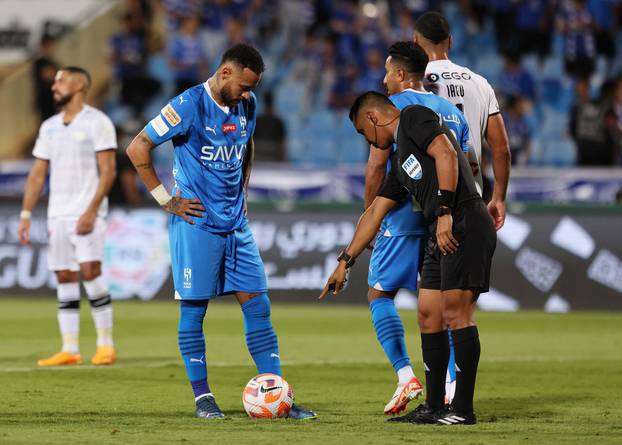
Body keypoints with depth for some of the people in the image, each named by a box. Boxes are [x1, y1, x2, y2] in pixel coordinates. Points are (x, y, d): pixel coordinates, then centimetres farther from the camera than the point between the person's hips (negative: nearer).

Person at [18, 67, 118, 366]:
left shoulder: (97, 122, -5)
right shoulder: (49, 127, 14)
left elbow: (108, 171, -10)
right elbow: (37, 174, 16)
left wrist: (91, 211, -19)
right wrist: (26, 214, 7)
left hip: (87, 213, -6)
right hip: (58, 215, 6)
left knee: (90, 271, -15)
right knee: (64, 279, 3)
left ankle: (106, 344, -5)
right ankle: (69, 351, 5)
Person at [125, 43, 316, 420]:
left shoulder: (247, 105, 7)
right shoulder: (189, 106, -13)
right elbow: (137, 149, -12)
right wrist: (167, 200, -10)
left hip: (236, 225, 6)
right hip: (196, 223, -6)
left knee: (258, 304, 2)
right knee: (194, 308, -1)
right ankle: (203, 397, 7)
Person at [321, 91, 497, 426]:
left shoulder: (413, 118, 1)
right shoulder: (399, 161, 27)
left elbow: (446, 154, -15)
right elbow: (374, 214, 30)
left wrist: (444, 211, -20)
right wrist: (345, 262, 30)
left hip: (465, 226, -10)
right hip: (441, 235, 10)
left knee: (455, 314, -10)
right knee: (430, 318, 9)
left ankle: (463, 408, -9)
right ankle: (433, 407, 14)